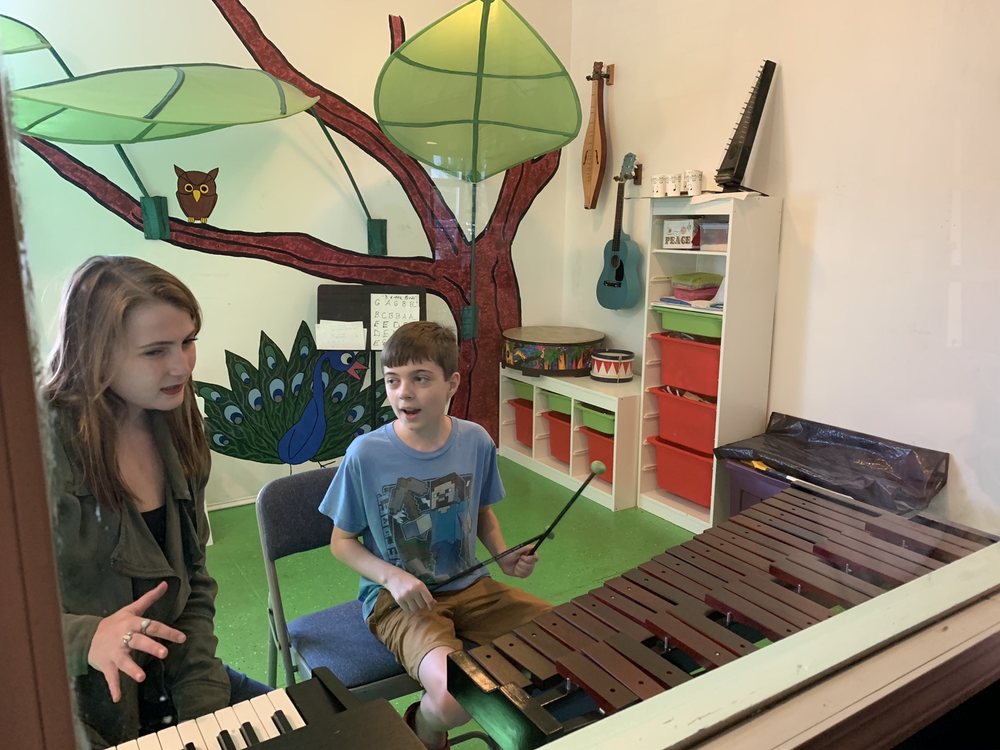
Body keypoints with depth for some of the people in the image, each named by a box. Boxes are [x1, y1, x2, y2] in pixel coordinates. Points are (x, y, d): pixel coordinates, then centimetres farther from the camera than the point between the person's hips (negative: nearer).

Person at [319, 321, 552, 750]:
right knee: (456, 697, -29)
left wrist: (504, 555, -5)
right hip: (396, 598, -4)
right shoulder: (366, 454, -15)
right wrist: (392, 577, -19)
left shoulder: (476, 441, -5)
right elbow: (342, 541, -3)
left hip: (469, 587, 4)